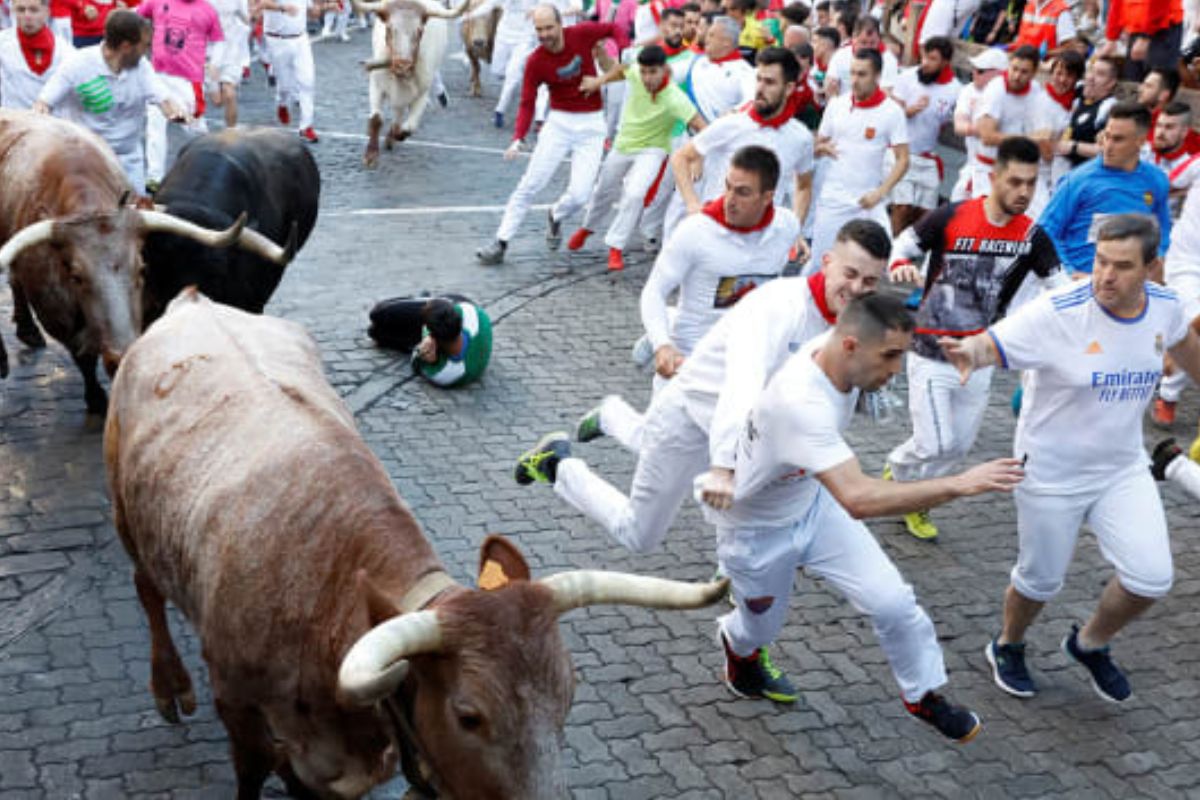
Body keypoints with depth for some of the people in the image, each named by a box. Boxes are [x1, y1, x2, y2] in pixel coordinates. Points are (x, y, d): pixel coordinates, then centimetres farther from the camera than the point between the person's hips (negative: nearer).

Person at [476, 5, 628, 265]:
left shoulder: (581, 34, -10)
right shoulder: (535, 62, -9)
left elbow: (613, 29, 6)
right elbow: (527, 104, -9)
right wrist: (517, 140, -23)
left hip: (591, 125, 0)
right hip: (559, 122, 0)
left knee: (579, 195, -8)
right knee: (530, 184, -6)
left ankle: (555, 217, 28)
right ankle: (500, 243, 0)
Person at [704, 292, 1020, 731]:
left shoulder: (832, 347, -20)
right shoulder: (801, 404, -45)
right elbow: (859, 499, -53)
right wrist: (958, 485, -53)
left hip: (813, 504, 6)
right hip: (756, 530, -6)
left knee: (893, 602, -5)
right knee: (763, 626, 19)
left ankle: (924, 696, 19)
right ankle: (738, 644, 56)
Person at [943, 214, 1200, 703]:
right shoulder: (1059, 313, -25)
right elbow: (992, 344, -31)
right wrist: (970, 353, -54)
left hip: (1124, 468, 4)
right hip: (1052, 474, -4)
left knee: (1151, 578, -5)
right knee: (1041, 580, 10)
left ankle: (1090, 643, 27)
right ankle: (1008, 647, 43)